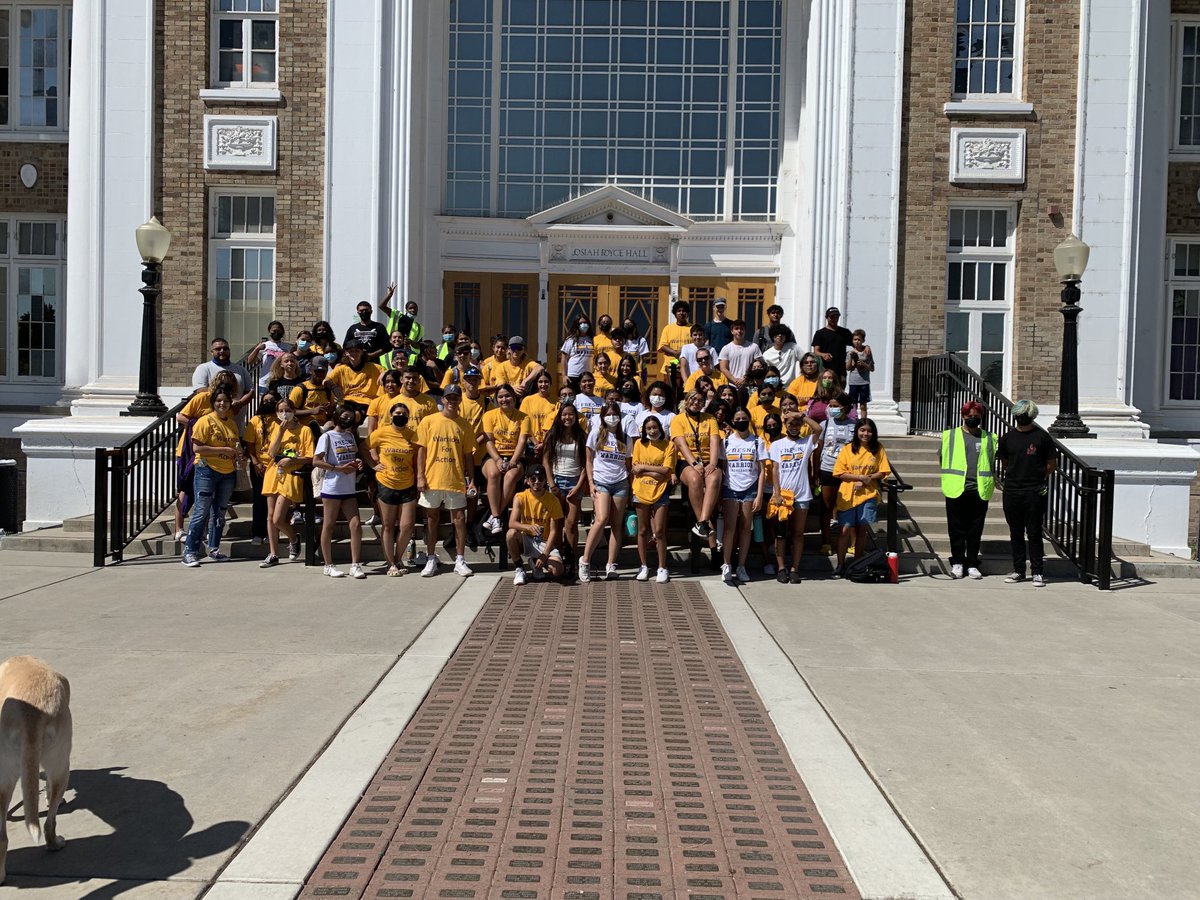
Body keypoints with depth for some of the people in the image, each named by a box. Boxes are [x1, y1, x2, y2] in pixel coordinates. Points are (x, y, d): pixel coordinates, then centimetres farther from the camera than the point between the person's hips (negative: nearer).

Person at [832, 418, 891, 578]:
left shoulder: (878, 449, 5)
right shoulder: (848, 449, 1)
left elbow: (883, 473, 2)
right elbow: (839, 473, -3)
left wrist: (865, 481, -11)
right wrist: (861, 477, -13)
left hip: (868, 495, 1)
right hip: (847, 496, -1)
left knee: (862, 530, 5)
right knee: (845, 529, -4)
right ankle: (840, 565, 4)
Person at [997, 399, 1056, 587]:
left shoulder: (1042, 437, -1)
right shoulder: (1007, 437, 8)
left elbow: (1052, 464, 5)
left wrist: (1040, 478, 4)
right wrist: (1016, 476, 12)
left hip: (1034, 493, -3)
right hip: (1011, 492, 3)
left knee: (1034, 533, -1)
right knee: (1016, 533, 9)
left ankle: (1037, 572, 6)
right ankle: (1018, 570, 17)